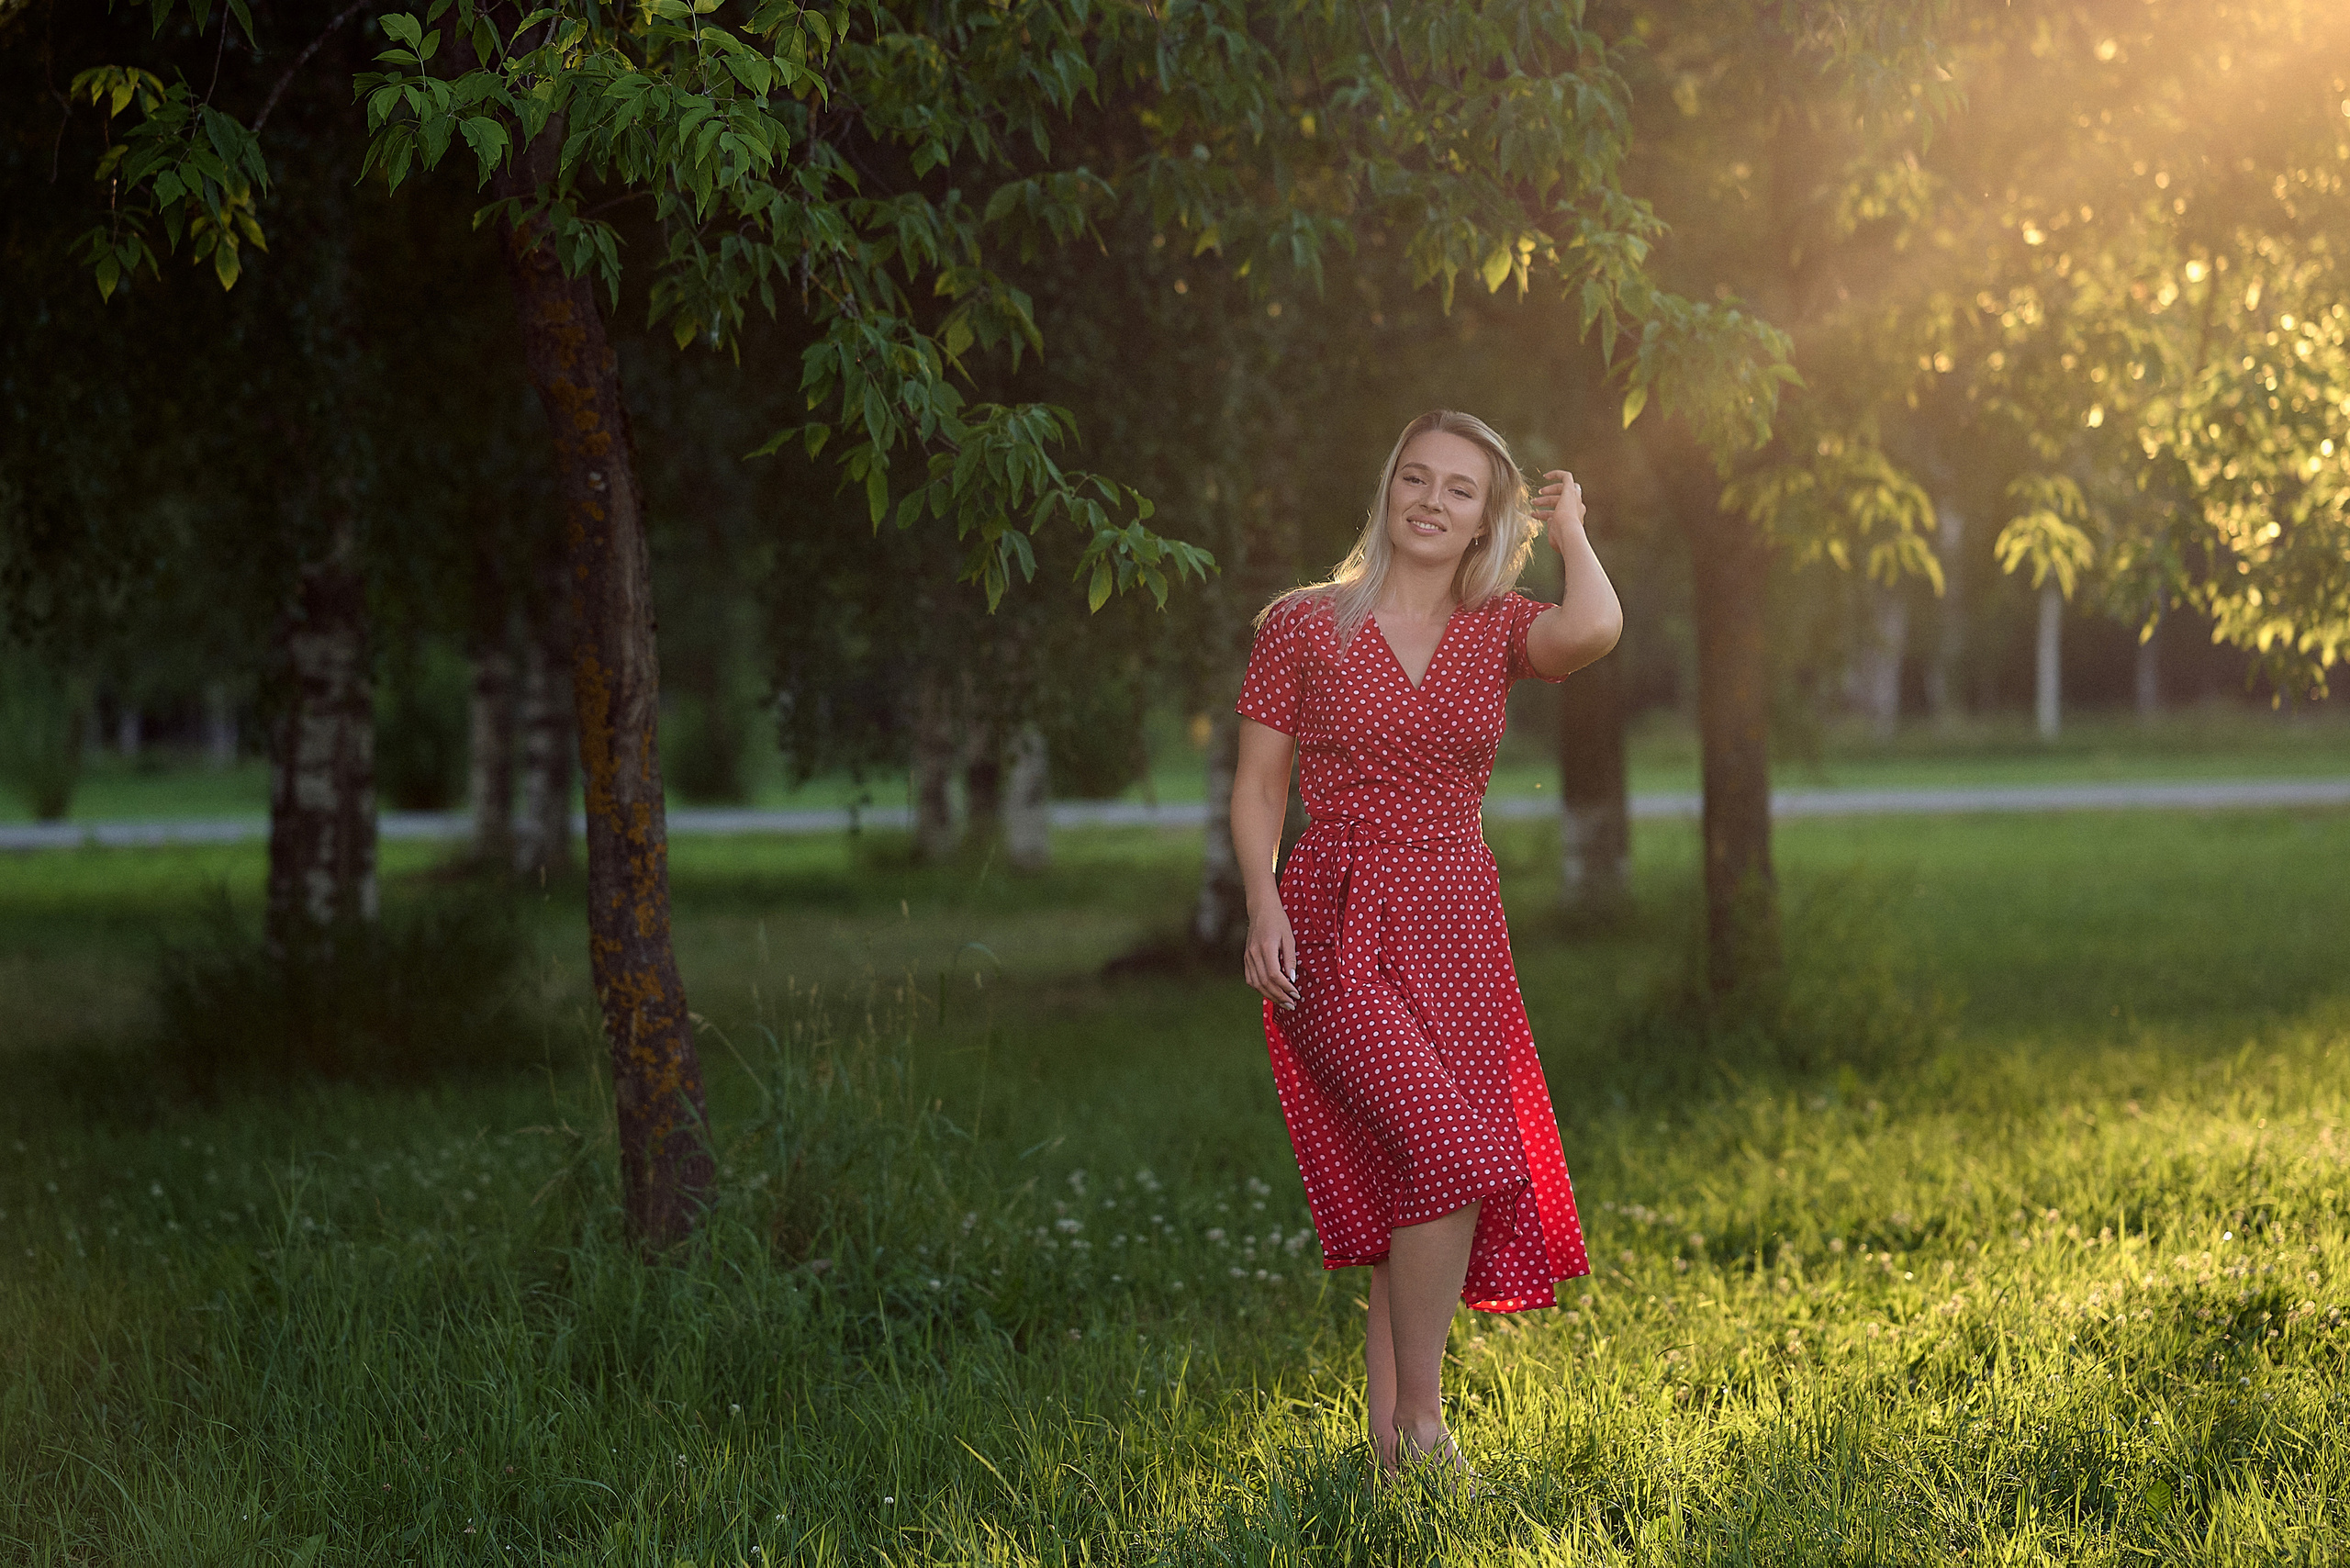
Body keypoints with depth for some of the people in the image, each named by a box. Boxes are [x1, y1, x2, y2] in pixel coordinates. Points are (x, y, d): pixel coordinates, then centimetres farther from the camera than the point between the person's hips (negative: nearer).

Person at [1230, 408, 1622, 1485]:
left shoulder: (1500, 630, 7)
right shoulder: (1304, 626, 2)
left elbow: (1596, 631, -16)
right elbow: (1258, 785, 3)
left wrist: (1568, 531, 1)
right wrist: (1263, 902, -12)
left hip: (1454, 932, 4)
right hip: (1334, 929, -4)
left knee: (1417, 1190, 6)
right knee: (1450, 1156, -21)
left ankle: (1385, 1437, 18)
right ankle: (1420, 1423, -9)